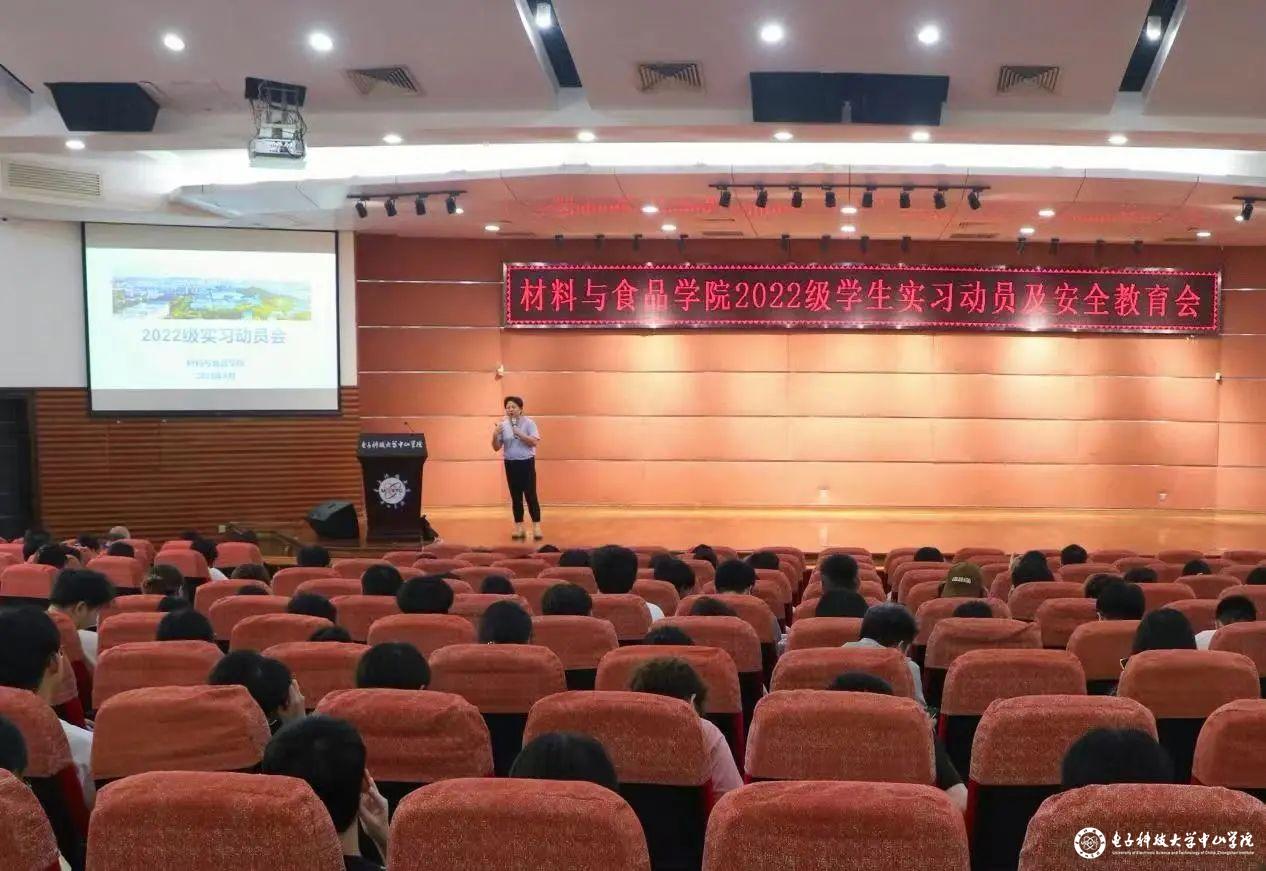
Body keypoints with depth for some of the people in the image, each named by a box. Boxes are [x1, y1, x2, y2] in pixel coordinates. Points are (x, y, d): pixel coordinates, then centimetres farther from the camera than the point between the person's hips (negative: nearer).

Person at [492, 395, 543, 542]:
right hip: (511, 464, 3)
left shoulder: (529, 423, -4)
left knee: (531, 495, -5)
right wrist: (495, 435, -14)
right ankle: (519, 528, 13)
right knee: (516, 497, 7)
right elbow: (496, 448, 5)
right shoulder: (502, 425, 5)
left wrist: (519, 434, -22)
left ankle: (536, 527, -2)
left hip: (526, 463, -3)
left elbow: (535, 442, -14)